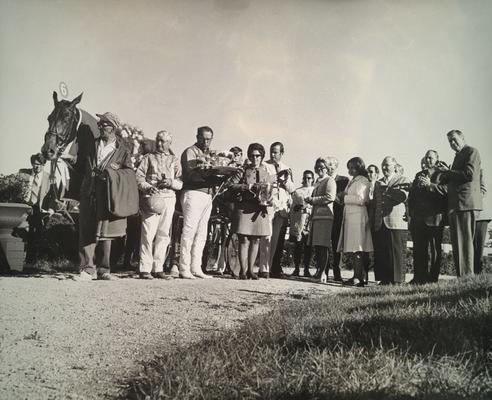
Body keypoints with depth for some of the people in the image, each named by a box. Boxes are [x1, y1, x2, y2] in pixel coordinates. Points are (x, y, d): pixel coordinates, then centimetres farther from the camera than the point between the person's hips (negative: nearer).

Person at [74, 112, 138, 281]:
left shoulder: (122, 150, 3)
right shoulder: (91, 144, 13)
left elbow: (129, 172, -5)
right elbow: (81, 166, 23)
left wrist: (109, 173, -16)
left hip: (108, 196, -2)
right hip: (89, 195, 2)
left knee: (105, 235, 5)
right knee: (86, 233, -3)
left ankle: (103, 270, 14)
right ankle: (88, 269, 0)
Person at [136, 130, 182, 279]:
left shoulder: (174, 160, 18)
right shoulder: (148, 157, 14)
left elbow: (181, 182, 10)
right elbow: (139, 176, 5)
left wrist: (172, 182, -11)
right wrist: (147, 187, -12)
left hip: (169, 198, 2)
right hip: (152, 197, -2)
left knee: (163, 234, 2)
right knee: (148, 233, -9)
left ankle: (158, 268, 8)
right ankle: (144, 268, -6)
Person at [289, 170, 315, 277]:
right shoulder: (297, 191, 15)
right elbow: (292, 207, 14)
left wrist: (308, 209, -1)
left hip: (310, 220, 0)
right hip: (298, 221, 0)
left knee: (308, 246, -1)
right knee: (297, 245, -3)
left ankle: (306, 269, 5)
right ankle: (296, 269, 3)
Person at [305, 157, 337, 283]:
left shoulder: (330, 181, -2)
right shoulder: (318, 182, 24)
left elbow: (330, 197, -15)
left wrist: (312, 199, -11)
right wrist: (309, 200, 11)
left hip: (325, 216, -8)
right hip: (316, 216, 8)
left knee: (323, 245, -10)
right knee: (316, 245, 8)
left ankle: (323, 272, -9)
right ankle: (319, 270, 14)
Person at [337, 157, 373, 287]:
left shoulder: (363, 181, -4)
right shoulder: (351, 181, 23)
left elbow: (360, 199, -15)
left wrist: (345, 198, -7)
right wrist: (343, 198, 5)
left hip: (358, 216, -9)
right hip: (349, 216, 9)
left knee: (357, 249, -10)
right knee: (352, 249, 6)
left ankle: (359, 277, -9)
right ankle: (358, 276, 10)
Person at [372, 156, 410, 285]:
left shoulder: (403, 180, 6)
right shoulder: (378, 183, 24)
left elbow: (403, 196, -12)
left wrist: (386, 189, -6)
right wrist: (373, 221, 13)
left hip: (396, 222, -5)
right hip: (380, 224, 5)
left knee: (396, 253, -5)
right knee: (380, 254, 2)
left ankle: (398, 281, 0)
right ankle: (384, 280, 8)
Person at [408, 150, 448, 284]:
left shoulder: (442, 174, 4)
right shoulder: (419, 175, 21)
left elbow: (446, 190, -11)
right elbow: (411, 194, 18)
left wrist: (430, 185, -16)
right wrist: (411, 213, 8)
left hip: (435, 217, -5)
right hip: (419, 217, 5)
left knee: (435, 249, -1)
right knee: (419, 249, 5)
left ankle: (433, 277, 3)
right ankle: (419, 277, 10)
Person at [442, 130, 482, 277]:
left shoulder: (472, 151, -1)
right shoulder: (458, 156, 25)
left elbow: (469, 174, -15)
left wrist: (446, 172, -7)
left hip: (465, 202, -9)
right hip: (455, 204, 9)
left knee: (463, 241, -11)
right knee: (457, 242, 8)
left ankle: (467, 276, -9)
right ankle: (461, 276, 11)